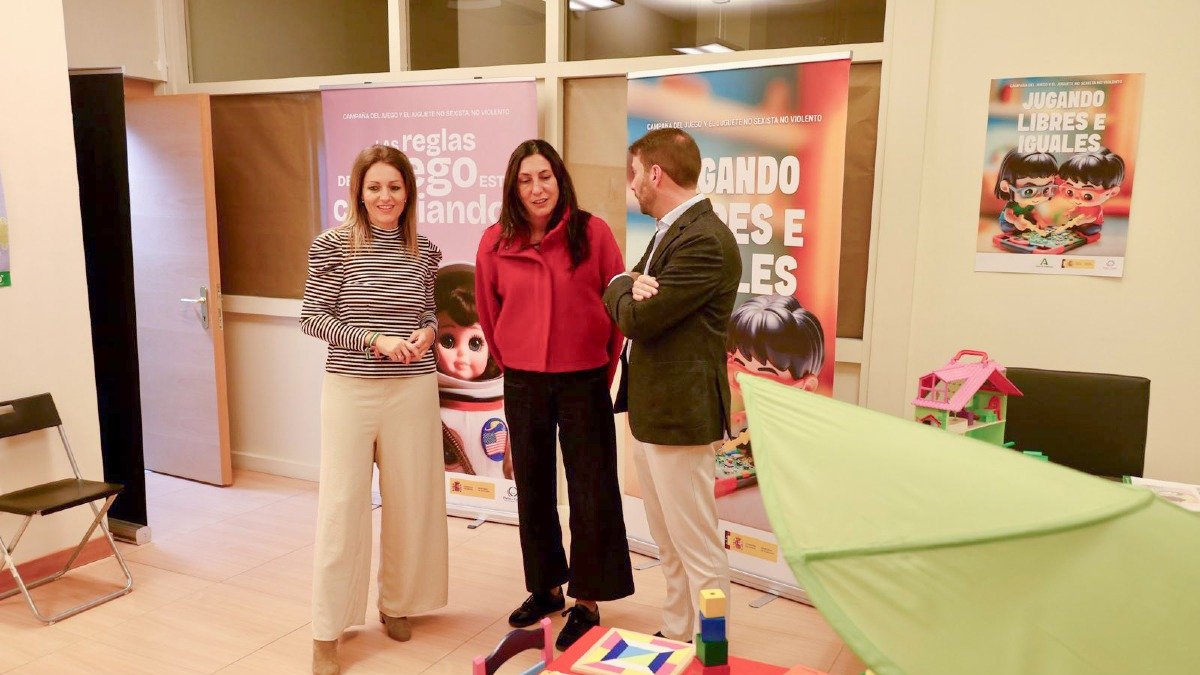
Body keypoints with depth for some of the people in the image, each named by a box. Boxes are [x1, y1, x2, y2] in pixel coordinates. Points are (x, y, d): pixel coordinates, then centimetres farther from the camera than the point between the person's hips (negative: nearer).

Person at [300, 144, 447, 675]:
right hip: (350, 389, -3)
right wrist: (372, 339, -16)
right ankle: (327, 630, 13)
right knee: (342, 506, 0)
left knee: (410, 500, 10)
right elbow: (312, 318, -3)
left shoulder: (425, 251, 6)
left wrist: (428, 332, -7)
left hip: (414, 391, 3)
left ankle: (397, 603, 31)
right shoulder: (333, 245, -4)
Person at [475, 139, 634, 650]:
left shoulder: (592, 232, -9)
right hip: (522, 383, 3)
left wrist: (608, 367, 2)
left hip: (584, 381, -3)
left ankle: (587, 602, 19)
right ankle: (546, 587, 33)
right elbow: (489, 312, 10)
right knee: (533, 489, 14)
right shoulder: (495, 242, -3)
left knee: (591, 491, 3)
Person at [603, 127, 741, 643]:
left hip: (680, 416, -10)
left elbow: (639, 320, -23)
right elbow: (617, 293, 10)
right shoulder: (670, 232, 14)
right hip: (648, 410, 10)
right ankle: (676, 636, 35)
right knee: (669, 545, 21)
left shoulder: (705, 240, -20)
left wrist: (627, 292, -2)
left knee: (698, 550, 2)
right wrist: (630, 285, -12)